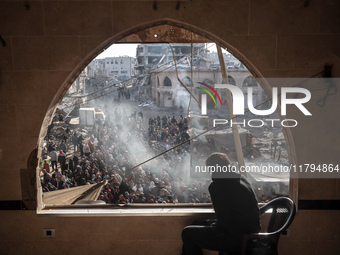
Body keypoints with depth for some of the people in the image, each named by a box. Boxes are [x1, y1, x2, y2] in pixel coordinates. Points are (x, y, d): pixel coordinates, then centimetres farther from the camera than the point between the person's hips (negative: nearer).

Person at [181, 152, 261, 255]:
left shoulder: (216, 185, -20)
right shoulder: (241, 178, 6)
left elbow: (224, 221, -20)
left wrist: (214, 226, -1)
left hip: (237, 238, -9)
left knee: (187, 233, 2)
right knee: (196, 223, 22)